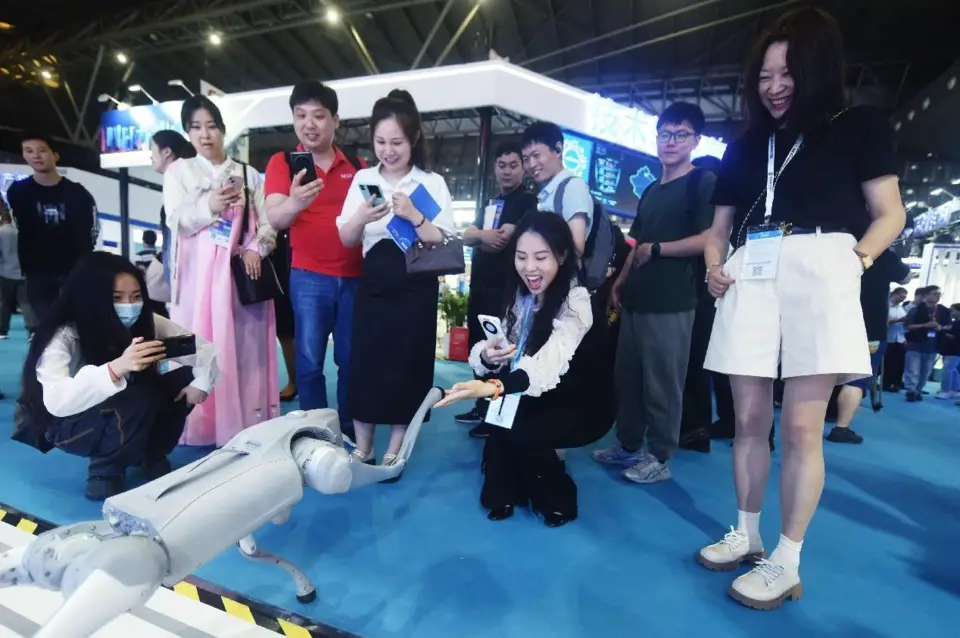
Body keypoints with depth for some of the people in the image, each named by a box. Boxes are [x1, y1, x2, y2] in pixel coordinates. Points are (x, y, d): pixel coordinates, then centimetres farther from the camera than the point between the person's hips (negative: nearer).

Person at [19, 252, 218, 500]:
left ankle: (151, 455, 4)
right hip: (72, 426, -5)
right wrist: (116, 368, -54)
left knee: (185, 380, -16)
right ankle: (105, 468, -7)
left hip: (128, 421, 5)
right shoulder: (64, 337, -26)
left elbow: (203, 348, -9)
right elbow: (56, 402, -40)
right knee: (139, 398, -33)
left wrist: (200, 384, -28)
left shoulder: (147, 323, -15)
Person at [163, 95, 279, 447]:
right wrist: (209, 205, -22)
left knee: (245, 347, 1)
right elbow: (176, 220, -3)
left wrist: (255, 248, -11)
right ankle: (201, 427, 7)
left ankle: (247, 426, 9)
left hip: (243, 270, 1)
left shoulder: (248, 174, 14)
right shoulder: (179, 171, 11)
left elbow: (268, 223, 8)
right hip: (198, 273, 0)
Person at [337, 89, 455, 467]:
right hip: (373, 286, 2)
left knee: (405, 367, 5)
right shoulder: (363, 179, 6)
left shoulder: (432, 183, -1)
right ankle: (362, 449, 22)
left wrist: (413, 216, -20)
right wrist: (361, 218, -16)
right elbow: (346, 241, 5)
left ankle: (393, 451, 23)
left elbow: (444, 244, -5)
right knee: (364, 364, 4)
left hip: (416, 289, -2)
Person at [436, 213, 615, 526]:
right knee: (498, 413, -22)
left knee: (518, 430, -26)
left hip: (586, 405, -5)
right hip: (543, 397, 5)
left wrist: (490, 388, -58)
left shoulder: (576, 301, -26)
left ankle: (557, 499, 3)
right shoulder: (517, 295, -6)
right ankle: (505, 493, 3)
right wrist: (487, 356, -33)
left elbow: (546, 367, -42)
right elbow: (482, 354, -10)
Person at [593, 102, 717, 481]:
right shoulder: (651, 190, 21)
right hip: (635, 299, 8)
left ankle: (659, 458, 12)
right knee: (627, 376, 11)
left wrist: (657, 249, -9)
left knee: (662, 383, -1)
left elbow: (710, 239, -13)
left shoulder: (703, 182, -2)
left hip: (671, 302, -7)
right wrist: (620, 282, 13)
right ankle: (628, 446, 24)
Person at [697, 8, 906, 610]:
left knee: (800, 427, -6)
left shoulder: (859, 126, 14)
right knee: (749, 419, 4)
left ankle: (787, 561, 6)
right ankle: (746, 535, 19)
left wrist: (859, 258, -10)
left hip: (819, 269, -3)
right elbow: (720, 225, 22)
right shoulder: (744, 147, 24)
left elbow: (889, 213, 8)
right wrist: (714, 265, 2)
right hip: (750, 276, 4)